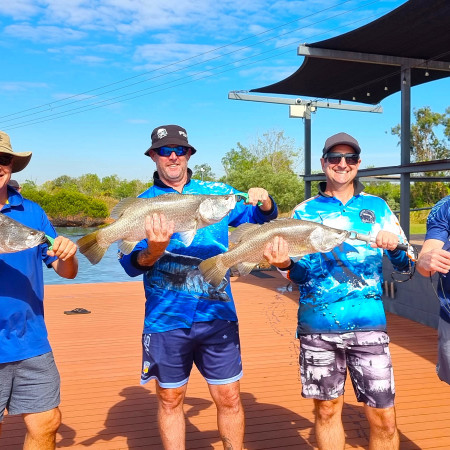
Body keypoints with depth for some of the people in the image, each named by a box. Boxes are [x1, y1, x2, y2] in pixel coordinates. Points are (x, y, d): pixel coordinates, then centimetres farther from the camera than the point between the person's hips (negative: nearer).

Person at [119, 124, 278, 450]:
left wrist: (264, 204, -13)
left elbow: (258, 219, 10)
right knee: (170, 399, 13)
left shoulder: (218, 192, 4)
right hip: (166, 319, 0)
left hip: (216, 314, 1)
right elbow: (130, 264, -8)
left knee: (229, 398, 7)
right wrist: (154, 250, -30)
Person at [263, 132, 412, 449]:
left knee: (383, 419, -1)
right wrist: (284, 265, -18)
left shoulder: (377, 207, 9)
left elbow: (406, 266, 5)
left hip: (368, 325, 0)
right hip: (317, 326, 1)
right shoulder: (304, 211, 8)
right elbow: (300, 275, 3)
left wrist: (395, 246, -16)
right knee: (327, 409, 11)